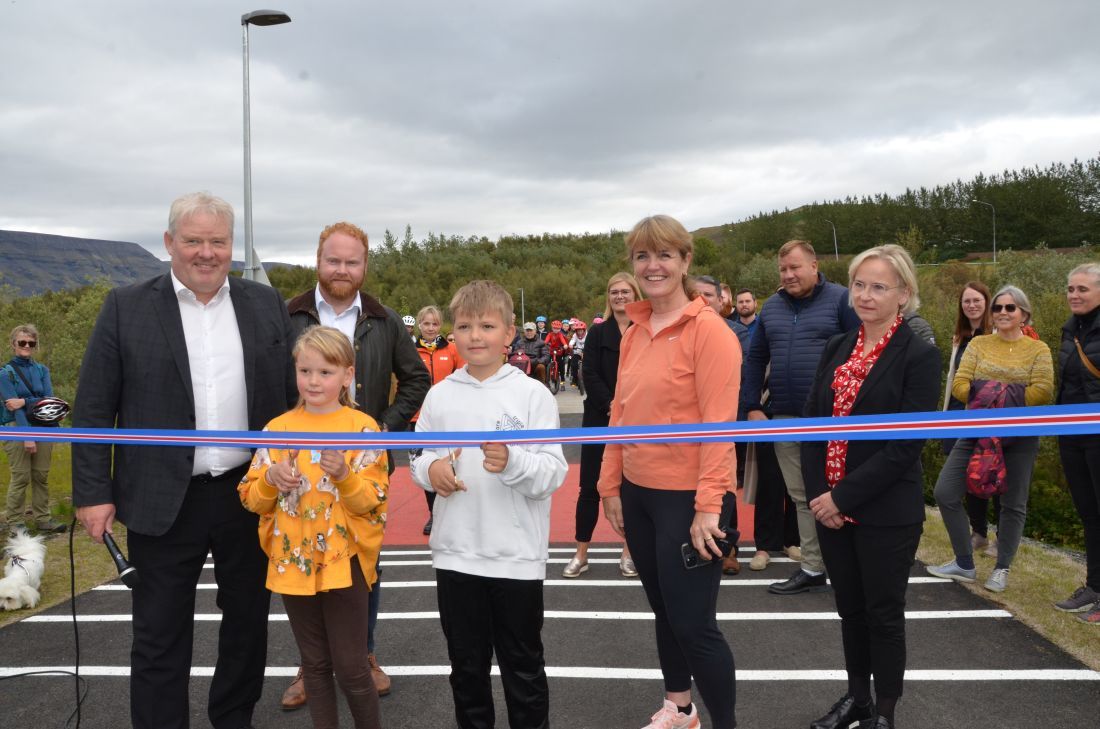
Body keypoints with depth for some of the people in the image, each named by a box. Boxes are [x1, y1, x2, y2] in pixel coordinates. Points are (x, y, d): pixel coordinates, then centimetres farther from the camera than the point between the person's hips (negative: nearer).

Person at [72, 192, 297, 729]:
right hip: (164, 502, -2)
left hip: (251, 495, 3)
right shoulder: (126, 307, -3)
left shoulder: (266, 305, 3)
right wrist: (93, 493, -6)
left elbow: (292, 394, 6)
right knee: (160, 636, 9)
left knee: (248, 623, 16)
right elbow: (94, 409, -2)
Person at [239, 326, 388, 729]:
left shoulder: (362, 428, -7)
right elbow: (251, 499, 4)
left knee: (351, 668, 4)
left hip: (343, 561, -3)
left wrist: (344, 475, -27)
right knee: (315, 665, 16)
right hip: (293, 562, 3)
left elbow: (372, 501, -10)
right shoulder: (278, 429, 3)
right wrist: (271, 479, -16)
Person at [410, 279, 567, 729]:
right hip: (455, 552, 3)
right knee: (466, 666, 19)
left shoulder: (533, 394, -8)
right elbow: (419, 458, 10)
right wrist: (430, 468, -12)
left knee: (523, 668, 13)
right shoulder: (439, 395, 2)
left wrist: (512, 462, -30)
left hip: (517, 555, -3)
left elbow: (554, 473, -12)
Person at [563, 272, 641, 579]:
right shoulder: (598, 332, 5)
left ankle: (628, 553, 18)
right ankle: (581, 554, 11)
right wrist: (612, 406, -16)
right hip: (599, 418, 1)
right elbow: (590, 375, -3)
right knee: (590, 485, 2)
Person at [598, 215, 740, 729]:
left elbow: (719, 422, -18)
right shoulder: (634, 332, 7)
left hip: (687, 497, -7)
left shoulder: (708, 329, -14)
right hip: (638, 492, 7)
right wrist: (611, 485, 9)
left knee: (693, 623, 0)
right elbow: (621, 412, 10)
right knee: (663, 610, 20)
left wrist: (708, 505, -21)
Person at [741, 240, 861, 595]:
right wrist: (752, 407, 8)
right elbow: (755, 359, 15)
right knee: (802, 496, 10)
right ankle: (812, 569, 19)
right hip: (785, 419, 5)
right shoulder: (771, 307, 12)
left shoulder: (840, 299, -3)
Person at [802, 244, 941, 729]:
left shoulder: (920, 356, -11)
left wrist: (843, 497, -17)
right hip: (830, 507, 5)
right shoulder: (836, 349, 6)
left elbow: (906, 445, -16)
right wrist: (818, 494, -6)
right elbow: (811, 423, 5)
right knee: (850, 608, 17)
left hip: (886, 512, -5)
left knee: (883, 613, 9)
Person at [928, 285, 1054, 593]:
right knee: (945, 493, -3)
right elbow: (959, 385, -4)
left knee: (1013, 504, 7)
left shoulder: (1038, 349, 0)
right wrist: (986, 397, -21)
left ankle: (1002, 569, 24)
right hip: (977, 432, 2)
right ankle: (964, 564, 12)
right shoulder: (978, 344, 6)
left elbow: (1043, 392, -13)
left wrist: (1001, 399, -18)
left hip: (1020, 437, -2)